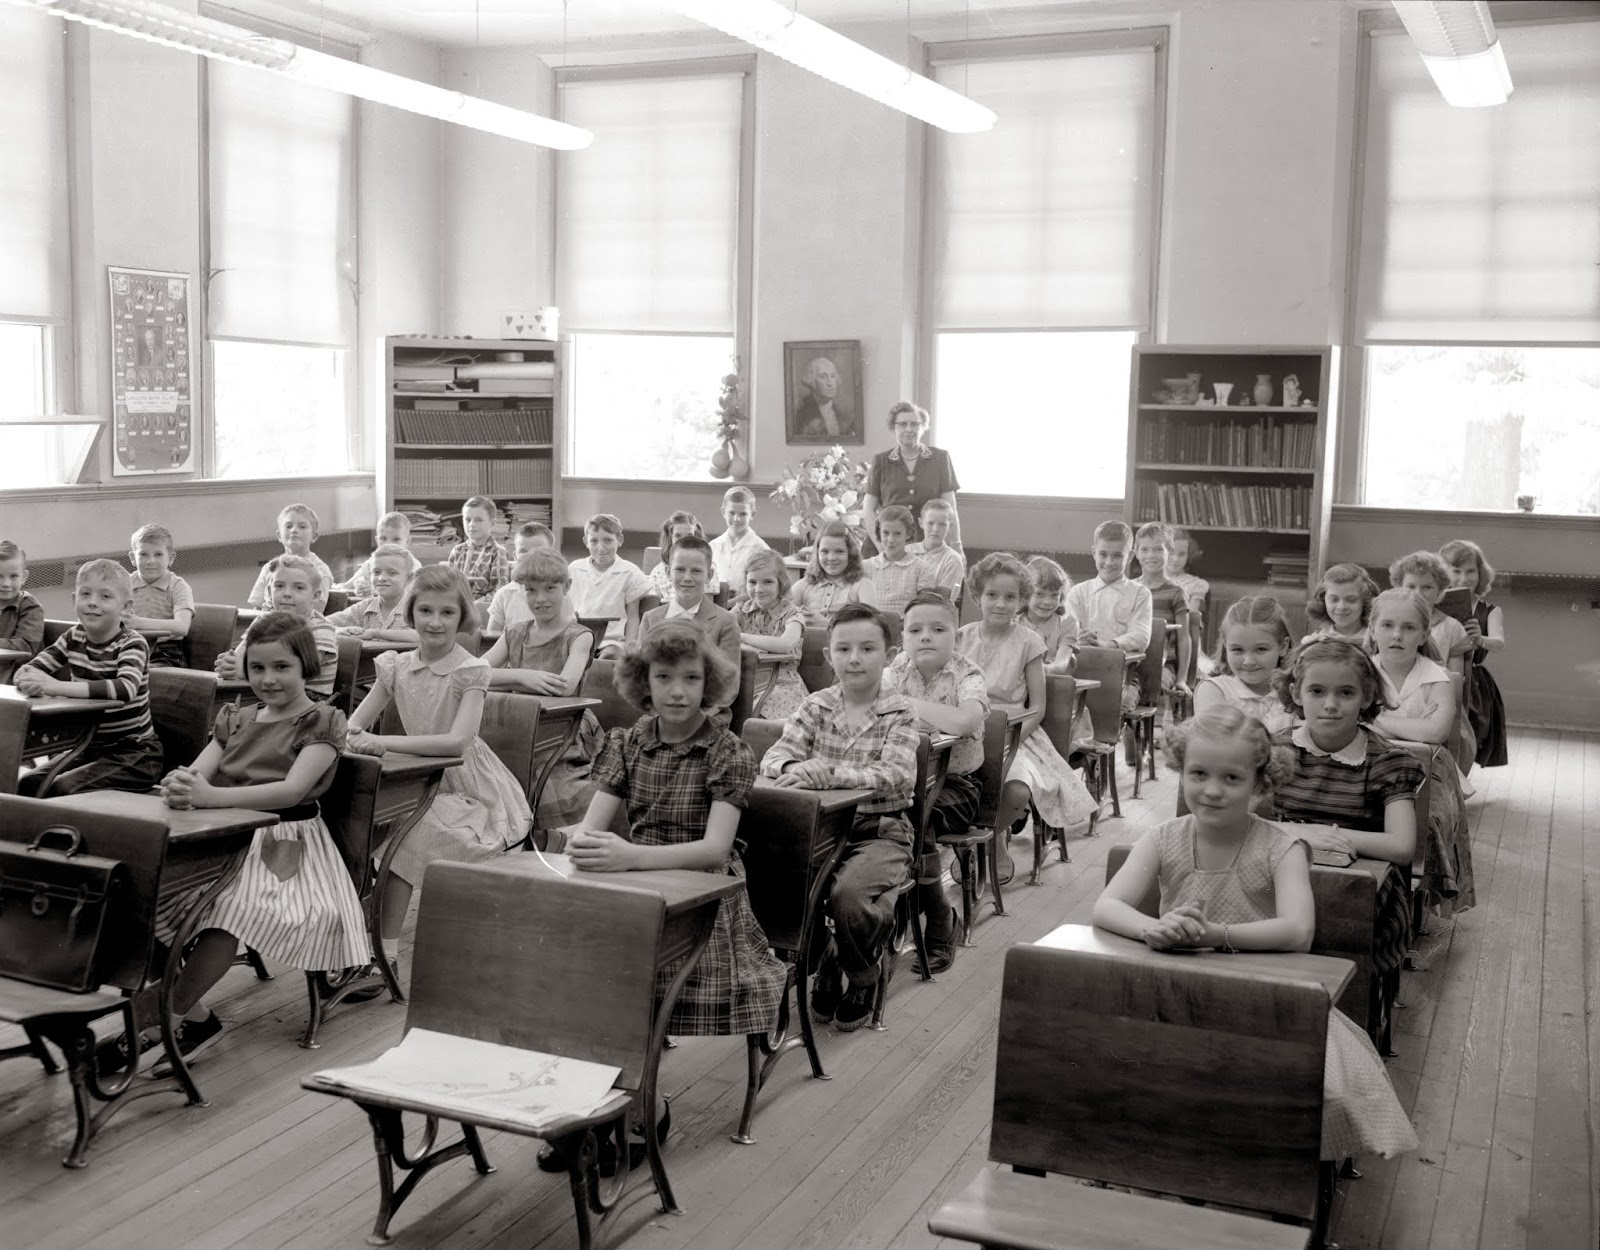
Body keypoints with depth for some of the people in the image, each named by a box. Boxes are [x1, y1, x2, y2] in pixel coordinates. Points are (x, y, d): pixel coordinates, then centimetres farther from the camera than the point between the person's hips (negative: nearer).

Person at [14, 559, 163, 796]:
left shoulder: (132, 644, -15)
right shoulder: (74, 637, 5)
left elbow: (126, 688, -35)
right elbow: (29, 668, 1)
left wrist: (58, 687, -42)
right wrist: (32, 679, -25)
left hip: (133, 752, -6)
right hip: (89, 748, 6)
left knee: (62, 789, -25)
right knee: (26, 784, -11)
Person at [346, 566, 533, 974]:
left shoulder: (471, 671, -14)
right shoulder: (395, 667, 1)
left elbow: (457, 741, -26)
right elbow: (354, 725, 3)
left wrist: (384, 742, -30)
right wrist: (358, 739, -23)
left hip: (465, 788, -5)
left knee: (403, 836, -27)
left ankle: (386, 949, -17)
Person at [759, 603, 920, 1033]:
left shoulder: (899, 712, -2)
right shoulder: (817, 705, 8)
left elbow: (897, 775, -19)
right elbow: (774, 756, -3)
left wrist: (827, 774, -32)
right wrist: (796, 768, -29)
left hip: (880, 833, -3)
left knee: (850, 895, -31)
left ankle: (862, 978, 2)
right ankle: (822, 962, 5)